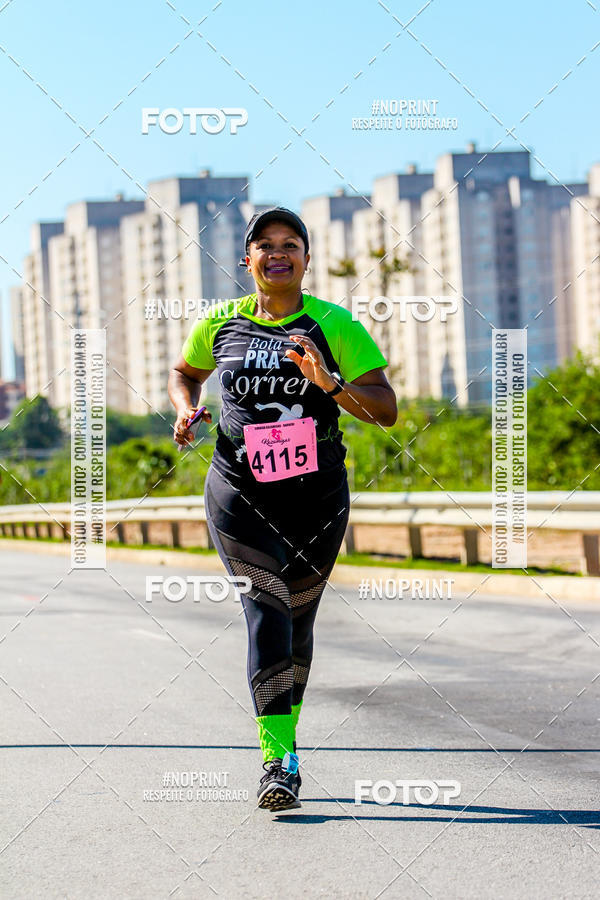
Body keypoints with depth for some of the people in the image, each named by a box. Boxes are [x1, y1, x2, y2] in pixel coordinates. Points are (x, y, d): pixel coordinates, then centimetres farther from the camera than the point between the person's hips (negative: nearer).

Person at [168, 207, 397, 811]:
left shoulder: (334, 326, -4)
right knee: (266, 605, -17)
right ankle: (280, 760, -22)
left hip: (317, 497, 0)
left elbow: (386, 410, -8)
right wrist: (184, 409, 2)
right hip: (239, 494, 0)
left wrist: (328, 382, -25)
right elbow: (184, 372, 24)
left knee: (296, 619, 10)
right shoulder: (219, 323, 4)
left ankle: (283, 733, 32)